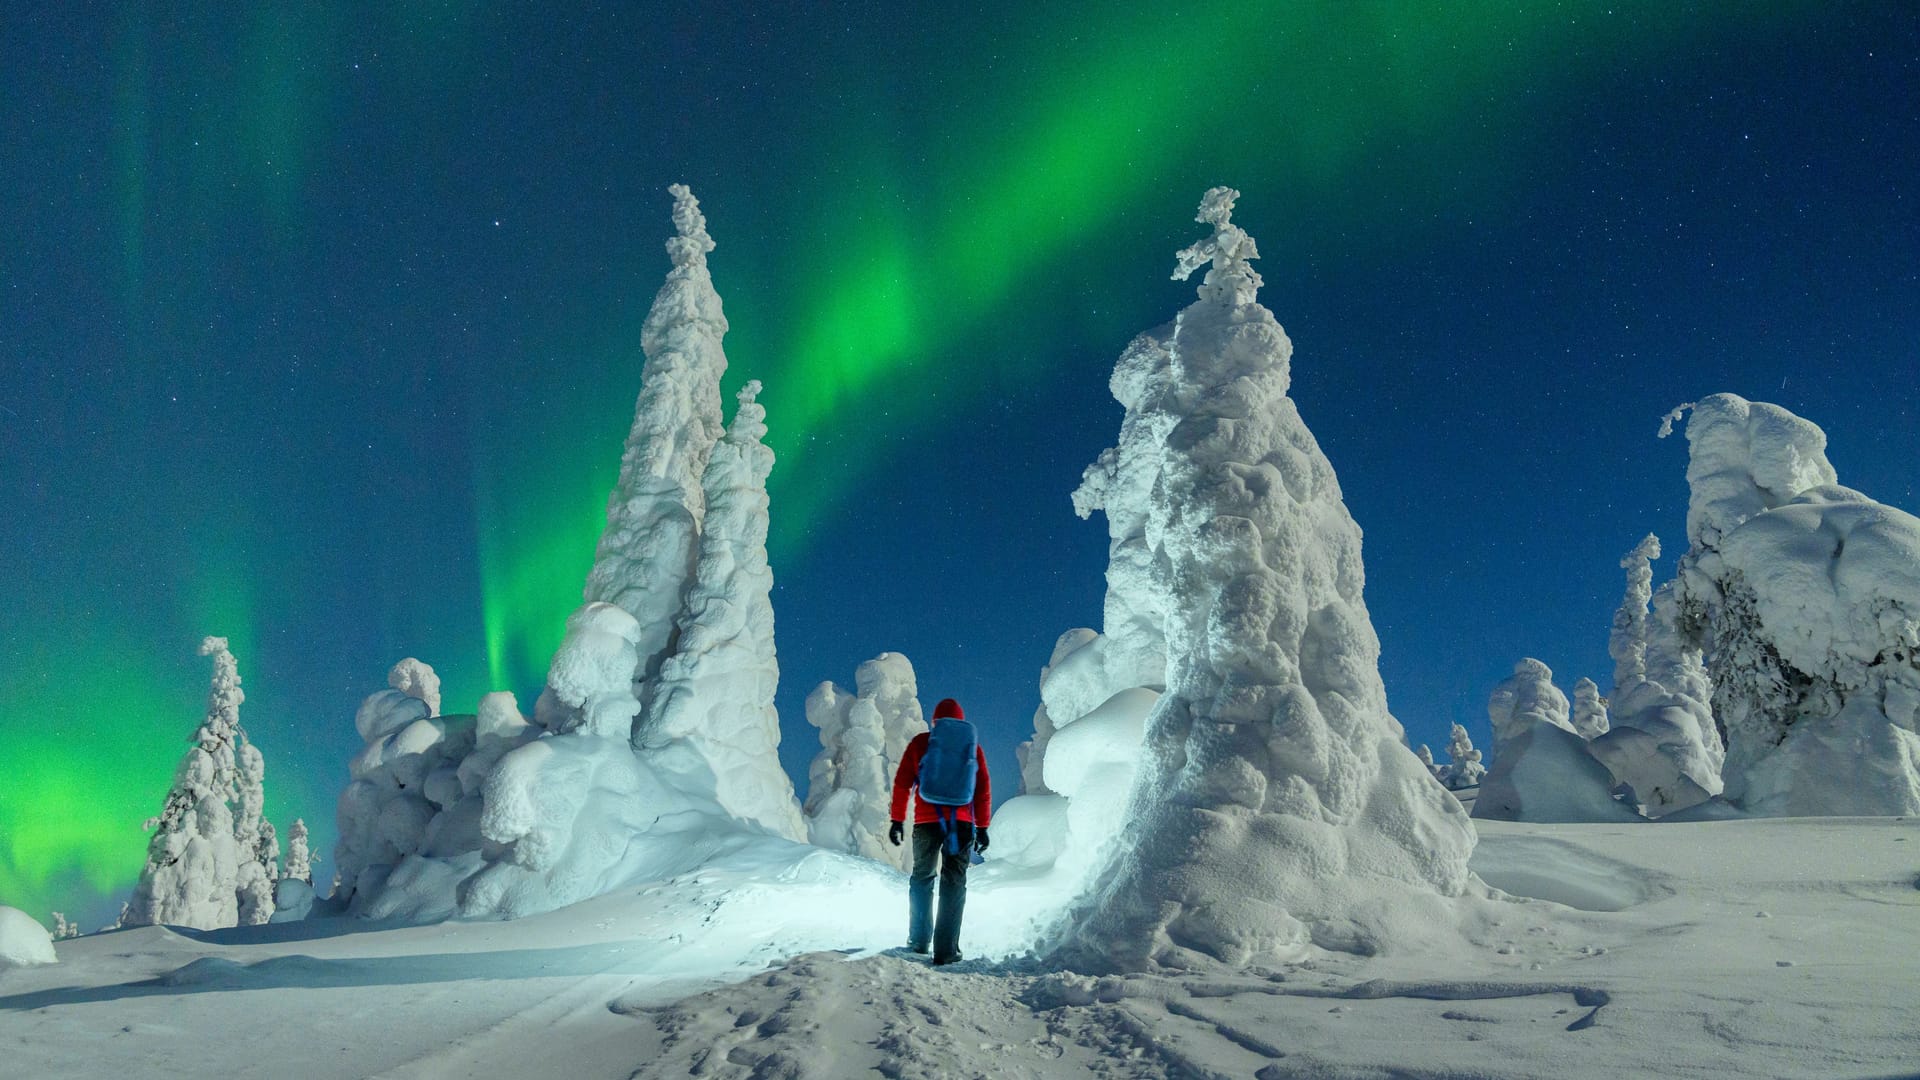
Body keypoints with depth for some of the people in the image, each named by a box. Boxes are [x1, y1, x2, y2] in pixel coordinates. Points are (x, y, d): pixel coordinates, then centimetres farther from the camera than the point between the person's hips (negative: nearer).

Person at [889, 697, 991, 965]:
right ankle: (946, 950, 0)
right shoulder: (973, 746, 7)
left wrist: (898, 820, 7)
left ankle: (919, 940, 21)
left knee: (922, 878, 16)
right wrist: (982, 827, 12)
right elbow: (984, 790, 7)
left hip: (927, 822, 0)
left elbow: (902, 783, 2)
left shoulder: (920, 742, 4)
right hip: (962, 824, 0)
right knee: (954, 883, 4)